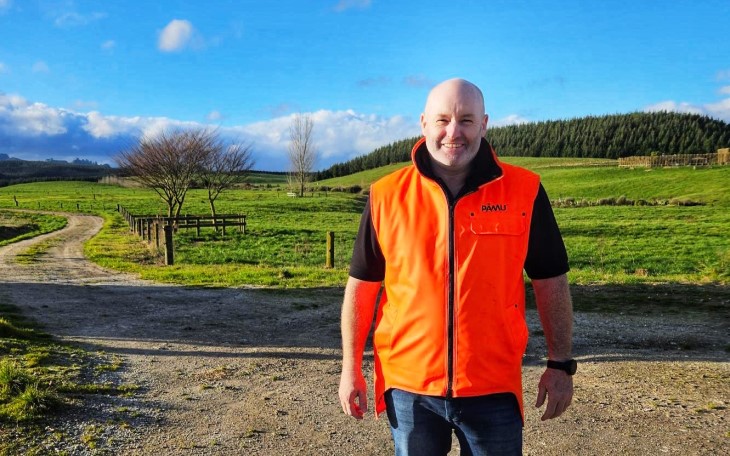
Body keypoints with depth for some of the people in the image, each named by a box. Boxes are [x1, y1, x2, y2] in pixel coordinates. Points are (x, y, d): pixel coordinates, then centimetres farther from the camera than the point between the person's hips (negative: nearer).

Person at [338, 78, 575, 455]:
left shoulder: (524, 191, -4)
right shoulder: (386, 196, -4)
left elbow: (550, 282, 3)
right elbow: (361, 286, 1)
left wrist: (560, 364, 3)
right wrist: (351, 368, 1)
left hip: (494, 389, 0)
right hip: (409, 386, 1)